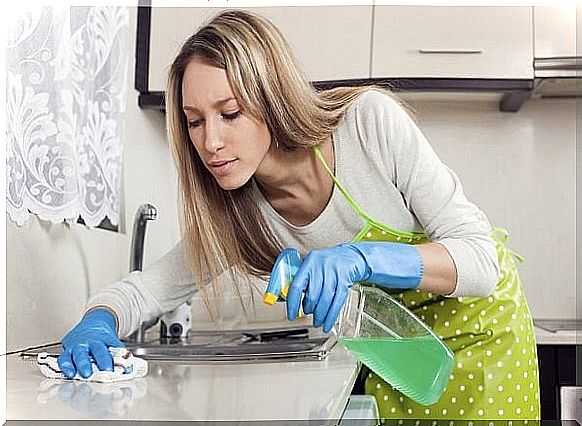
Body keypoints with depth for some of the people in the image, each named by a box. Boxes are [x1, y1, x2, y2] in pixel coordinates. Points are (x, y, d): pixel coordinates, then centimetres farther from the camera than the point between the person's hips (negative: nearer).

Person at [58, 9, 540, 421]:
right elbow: (147, 288, -9)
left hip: (474, 316, -2)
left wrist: (359, 258, -46)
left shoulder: (372, 121, -31)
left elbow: (481, 259, -30)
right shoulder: (234, 212, -17)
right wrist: (98, 324, -32)